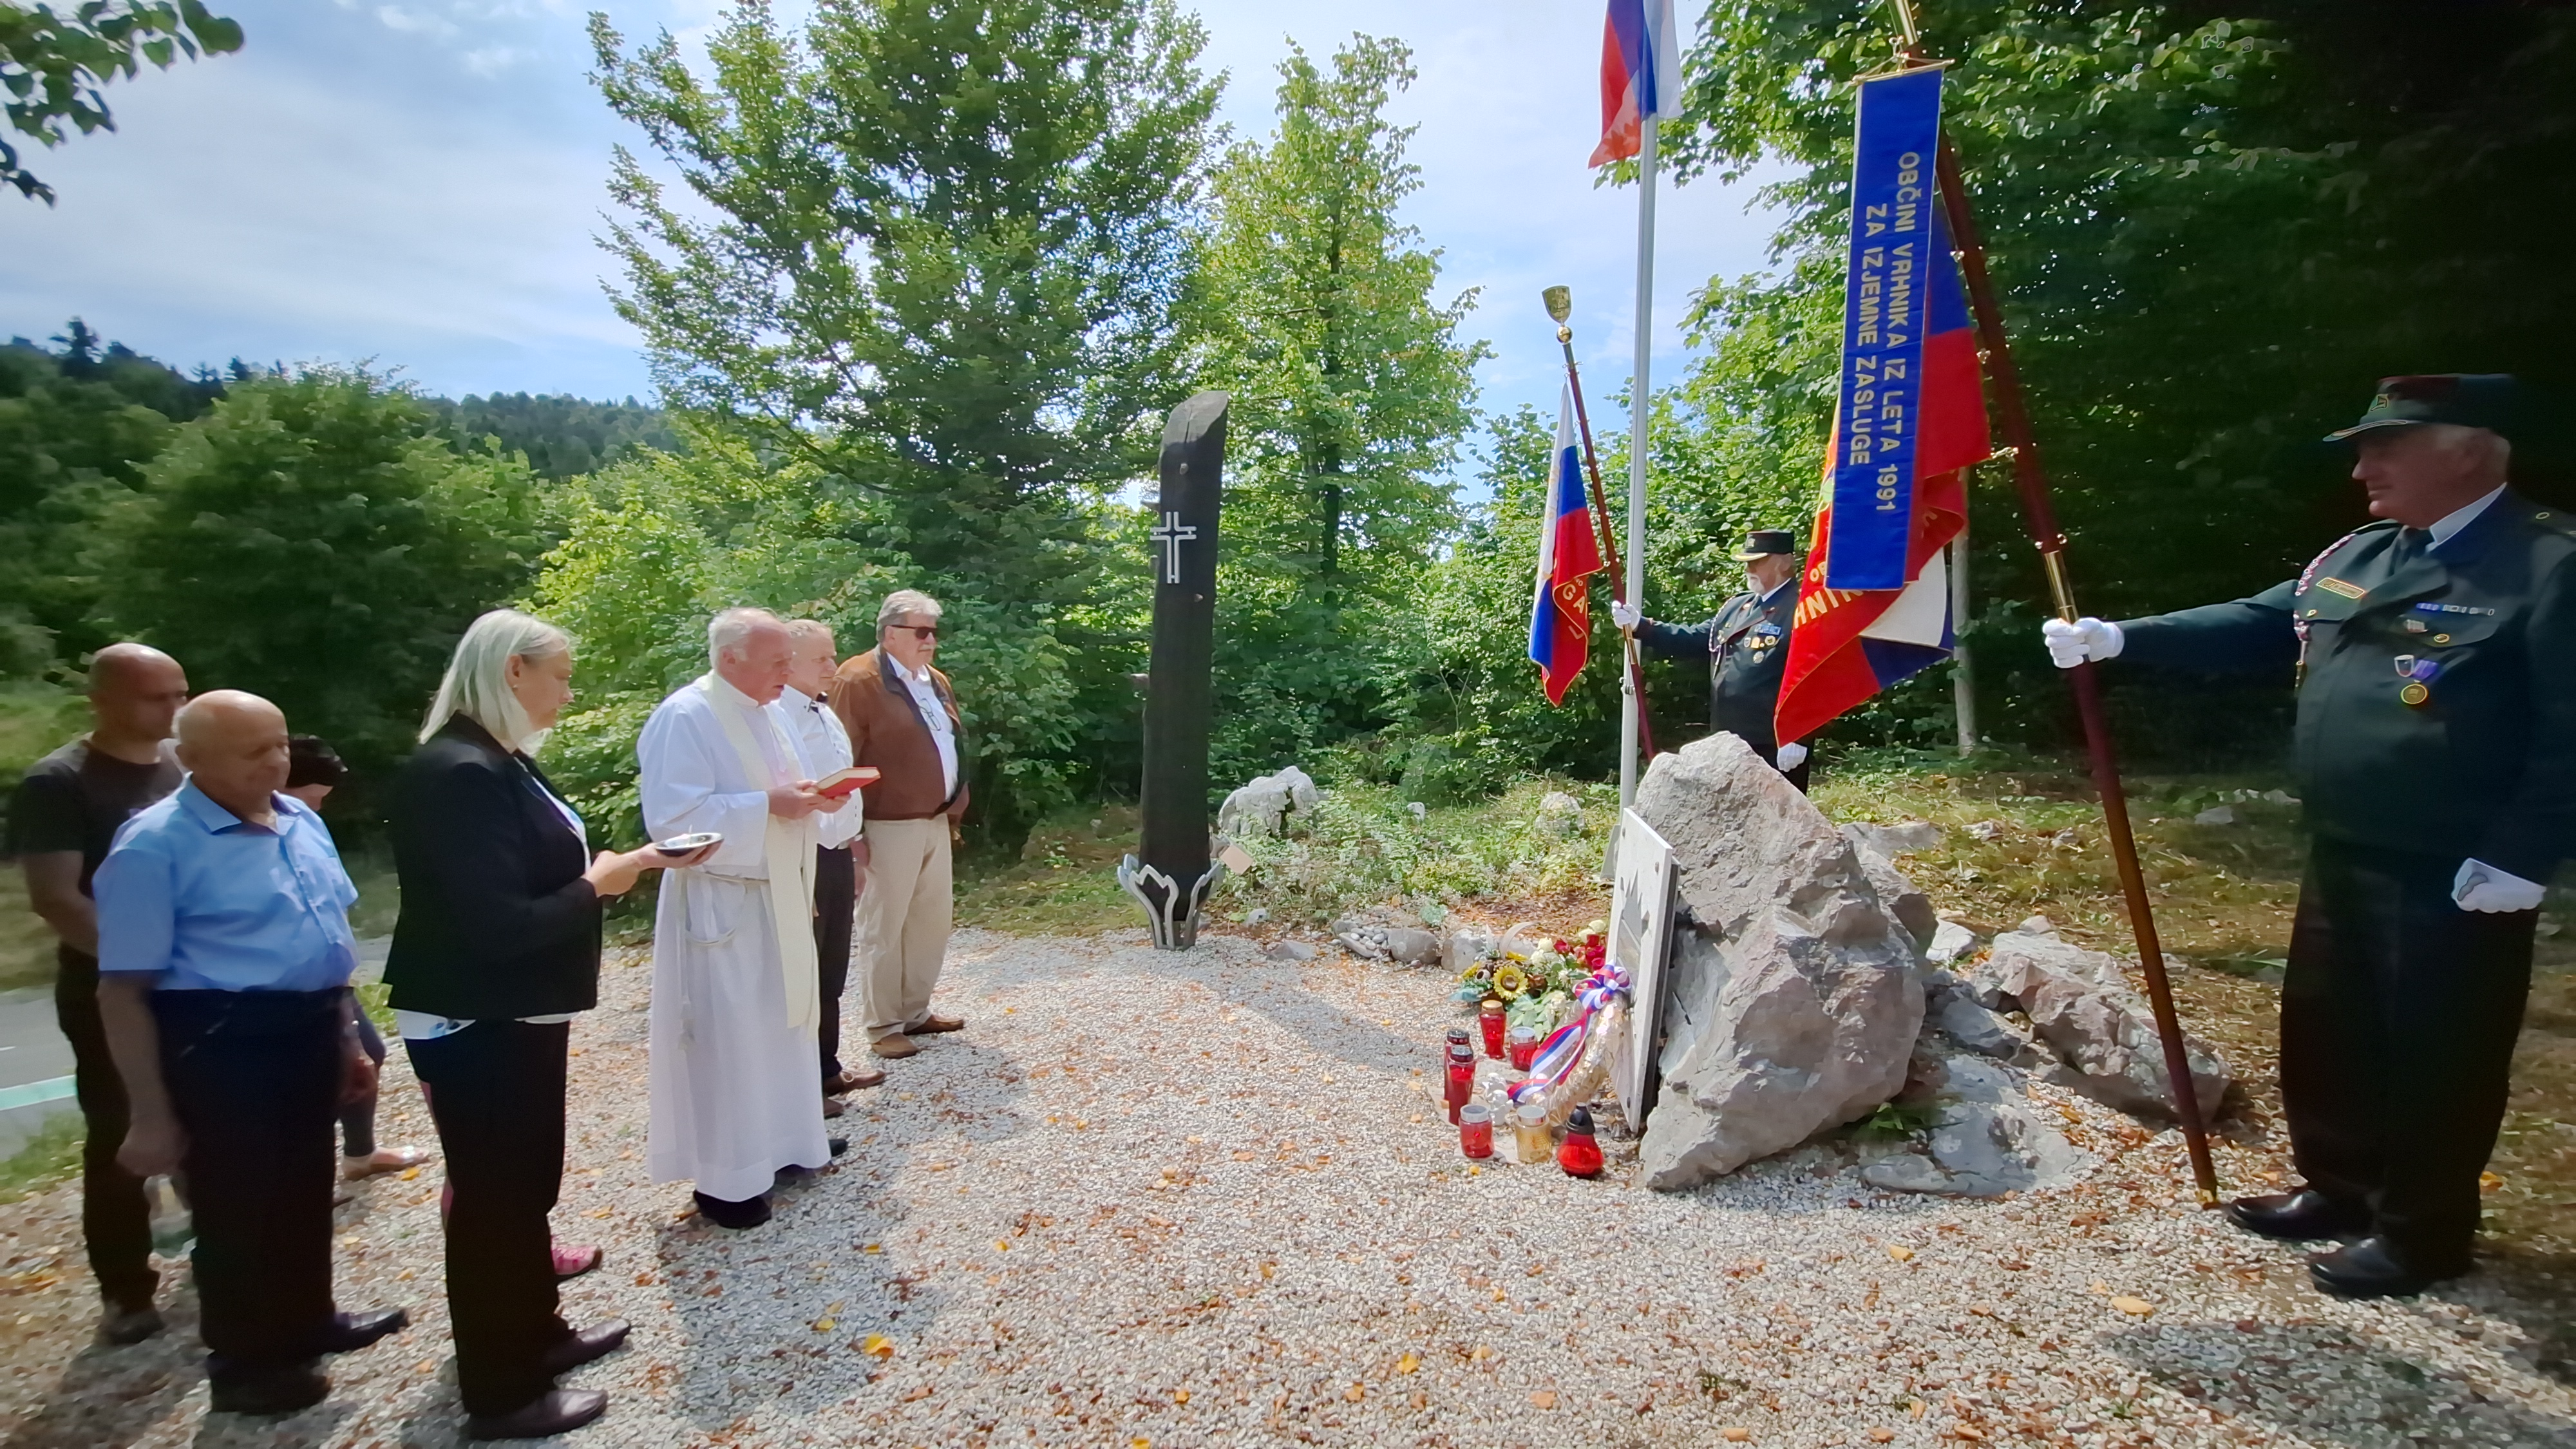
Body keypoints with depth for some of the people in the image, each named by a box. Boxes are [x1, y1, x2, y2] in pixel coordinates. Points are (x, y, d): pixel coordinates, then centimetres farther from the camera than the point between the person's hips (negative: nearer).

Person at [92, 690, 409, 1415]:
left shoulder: (301, 821, 5)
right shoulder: (153, 846, -16)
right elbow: (123, 990, -15)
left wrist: (346, 1037, 17)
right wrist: (152, 1116, -15)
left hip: (309, 1033, 7)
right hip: (219, 1045, -7)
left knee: (306, 1190, 22)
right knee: (238, 1208, 9)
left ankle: (307, 1321, 42)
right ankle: (246, 1364, 30)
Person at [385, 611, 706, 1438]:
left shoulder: (499, 761, 6)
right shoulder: (458, 773, -24)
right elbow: (500, 925, -27)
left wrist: (603, 866, 3)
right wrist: (597, 884, -15)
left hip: (516, 1015, 9)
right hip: (478, 1027, -9)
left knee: (528, 1183, 22)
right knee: (493, 1197, 7)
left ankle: (537, 1332, 41)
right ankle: (502, 1394, 25)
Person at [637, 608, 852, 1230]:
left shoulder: (768, 711, 10)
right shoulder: (684, 717, -16)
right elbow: (672, 816, -22)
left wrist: (812, 797, -2)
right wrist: (767, 805, -24)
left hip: (778, 898, 8)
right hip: (721, 905, -8)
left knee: (784, 1022, 16)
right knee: (725, 1039, 1)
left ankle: (784, 1142, 32)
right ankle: (723, 1179, 15)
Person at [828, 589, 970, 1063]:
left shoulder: (936, 681, 13)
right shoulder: (858, 681, -12)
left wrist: (954, 811, 16)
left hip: (935, 823, 8)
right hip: (888, 828, -8)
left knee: (932, 922, 14)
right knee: (884, 929, 3)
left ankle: (916, 1012, 28)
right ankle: (883, 1027, 15)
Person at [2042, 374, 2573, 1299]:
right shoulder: (2356, 557, 8)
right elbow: (2250, 627, 10)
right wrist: (2117, 639, -1)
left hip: (2457, 879, -8)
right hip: (2342, 859, 8)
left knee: (2434, 1058, 6)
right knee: (2324, 1031, 18)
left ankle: (2422, 1231, 24)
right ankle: (2339, 1186, 36)